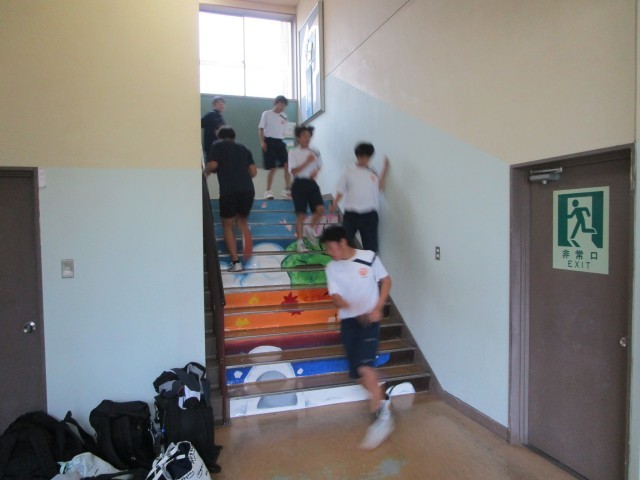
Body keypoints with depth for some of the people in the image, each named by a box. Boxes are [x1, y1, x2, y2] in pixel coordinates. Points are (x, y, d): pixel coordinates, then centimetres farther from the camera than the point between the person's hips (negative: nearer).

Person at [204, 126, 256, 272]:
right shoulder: (243, 148, 23)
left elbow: (212, 165, -2)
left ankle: (236, 262, 5)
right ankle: (247, 249, -3)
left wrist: (205, 171, 19)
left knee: (228, 225, 12)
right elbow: (253, 171, 15)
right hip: (248, 189, 4)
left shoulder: (218, 145, 13)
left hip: (229, 190, -4)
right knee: (242, 221, 25)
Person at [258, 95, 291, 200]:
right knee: (272, 168, -7)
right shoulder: (267, 114, 3)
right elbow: (261, 128, -2)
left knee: (287, 165, -9)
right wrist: (262, 142, -12)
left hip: (280, 142, 5)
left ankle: (287, 189, -2)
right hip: (269, 141, -5)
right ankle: (268, 191, 4)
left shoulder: (284, 116, 16)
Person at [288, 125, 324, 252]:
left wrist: (316, 172, -2)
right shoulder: (293, 153, -5)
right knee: (301, 214, -2)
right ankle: (300, 243, 9)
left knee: (320, 209, -13)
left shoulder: (315, 152, 9)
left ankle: (311, 229, 15)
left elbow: (319, 166, 20)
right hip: (299, 184, -4)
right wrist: (307, 162, -19)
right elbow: (293, 171, -13)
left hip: (312, 183, 4)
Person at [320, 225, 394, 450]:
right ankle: (382, 402, 23)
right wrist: (353, 309, -25)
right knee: (356, 370, 0)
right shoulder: (331, 268, 2)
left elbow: (386, 281, 3)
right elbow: (335, 297, -4)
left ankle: (383, 415, -8)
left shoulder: (369, 257, -5)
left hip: (369, 318, -4)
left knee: (363, 364, -20)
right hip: (348, 320, 4)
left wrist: (377, 309, -7)